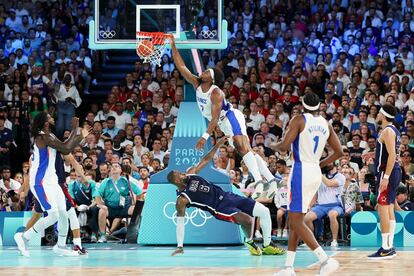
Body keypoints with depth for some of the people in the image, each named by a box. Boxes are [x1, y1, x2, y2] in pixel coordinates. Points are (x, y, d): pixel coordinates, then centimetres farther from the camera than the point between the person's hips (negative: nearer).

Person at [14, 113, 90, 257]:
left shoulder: (50, 136, 12)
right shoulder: (43, 137, -18)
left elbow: (65, 149, 19)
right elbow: (66, 149, -24)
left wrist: (81, 137, 13)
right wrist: (74, 130, -17)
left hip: (51, 182, 10)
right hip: (41, 183, -10)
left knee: (64, 214, 9)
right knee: (53, 216, -14)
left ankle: (61, 246, 22)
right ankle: (24, 237, -3)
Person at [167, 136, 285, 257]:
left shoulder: (191, 173, 1)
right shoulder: (182, 200, -16)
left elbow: (205, 160, 12)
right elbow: (180, 223, -14)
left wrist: (217, 145, 1)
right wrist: (179, 247, -15)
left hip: (226, 196, 7)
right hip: (220, 209, -7)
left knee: (264, 211, 1)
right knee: (248, 220, -28)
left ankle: (267, 246, 15)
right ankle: (250, 243, 5)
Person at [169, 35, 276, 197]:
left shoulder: (216, 93, -23)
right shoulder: (197, 84, -1)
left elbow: (215, 118, -27)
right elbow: (181, 67, 0)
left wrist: (205, 136, -32)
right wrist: (173, 46, -4)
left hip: (232, 117, -9)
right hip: (225, 123, 9)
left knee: (244, 148, -26)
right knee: (246, 150, 4)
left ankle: (258, 181, -39)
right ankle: (270, 180, 1)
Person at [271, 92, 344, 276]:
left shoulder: (299, 120, -9)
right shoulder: (326, 124, 11)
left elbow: (283, 147, -16)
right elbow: (338, 152, 13)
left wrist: (272, 145, 6)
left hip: (301, 171, -8)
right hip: (316, 173, 8)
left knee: (296, 221, -6)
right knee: (294, 219, 14)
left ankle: (325, 260, -17)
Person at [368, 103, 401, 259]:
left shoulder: (387, 131, -13)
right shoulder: (394, 130, 18)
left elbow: (392, 155, -22)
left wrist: (385, 177, -25)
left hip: (387, 172, -10)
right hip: (394, 172, 10)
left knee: (383, 209, -10)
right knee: (389, 209, 11)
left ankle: (386, 249, -12)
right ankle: (389, 247, 13)